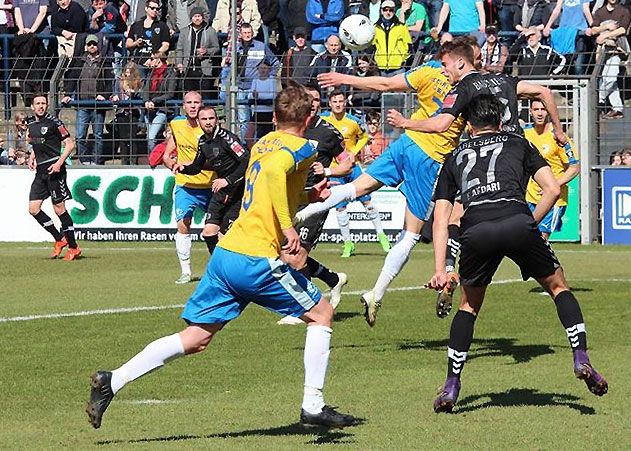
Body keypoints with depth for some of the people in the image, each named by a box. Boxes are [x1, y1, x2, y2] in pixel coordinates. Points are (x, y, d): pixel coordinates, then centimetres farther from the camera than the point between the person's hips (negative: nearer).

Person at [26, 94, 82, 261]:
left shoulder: (54, 122, -8)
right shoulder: (30, 123, 13)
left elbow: (70, 144, -8)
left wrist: (59, 162, -18)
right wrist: (32, 158, 12)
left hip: (54, 169, -7)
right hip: (40, 171, 7)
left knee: (59, 208, -6)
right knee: (33, 208, 0)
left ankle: (73, 247, 2)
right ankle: (59, 239, 12)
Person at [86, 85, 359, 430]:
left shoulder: (263, 143, 19)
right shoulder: (301, 148, -5)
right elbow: (274, 171, -29)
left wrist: (309, 197, 31)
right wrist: (288, 227, -28)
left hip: (226, 251, 7)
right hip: (259, 259, -7)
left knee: (195, 339, 8)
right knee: (321, 314, 12)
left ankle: (113, 380, -2)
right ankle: (313, 407, 10)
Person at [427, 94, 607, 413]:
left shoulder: (455, 157, 31)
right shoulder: (518, 143, 28)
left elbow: (440, 218, 23)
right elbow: (553, 189, 17)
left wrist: (440, 269, 19)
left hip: (475, 231, 1)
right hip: (517, 222, -1)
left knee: (469, 305, 23)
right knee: (558, 287, 21)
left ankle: (451, 387, 17)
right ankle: (581, 359, 6)